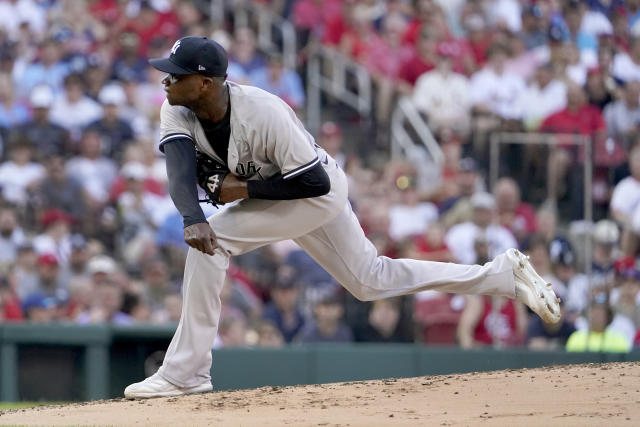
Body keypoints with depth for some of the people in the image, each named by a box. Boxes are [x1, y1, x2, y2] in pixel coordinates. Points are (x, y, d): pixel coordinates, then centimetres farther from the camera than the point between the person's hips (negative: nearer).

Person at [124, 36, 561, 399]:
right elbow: (181, 174, -31)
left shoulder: (263, 113, -34)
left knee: (213, 239, -24)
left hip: (321, 194, -8)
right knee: (372, 281, 19)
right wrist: (193, 218, -51)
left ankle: (186, 372, -20)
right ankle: (502, 274, 28)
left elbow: (314, 181, -29)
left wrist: (246, 190, -31)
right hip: (269, 196, 8)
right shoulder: (177, 112, -16)